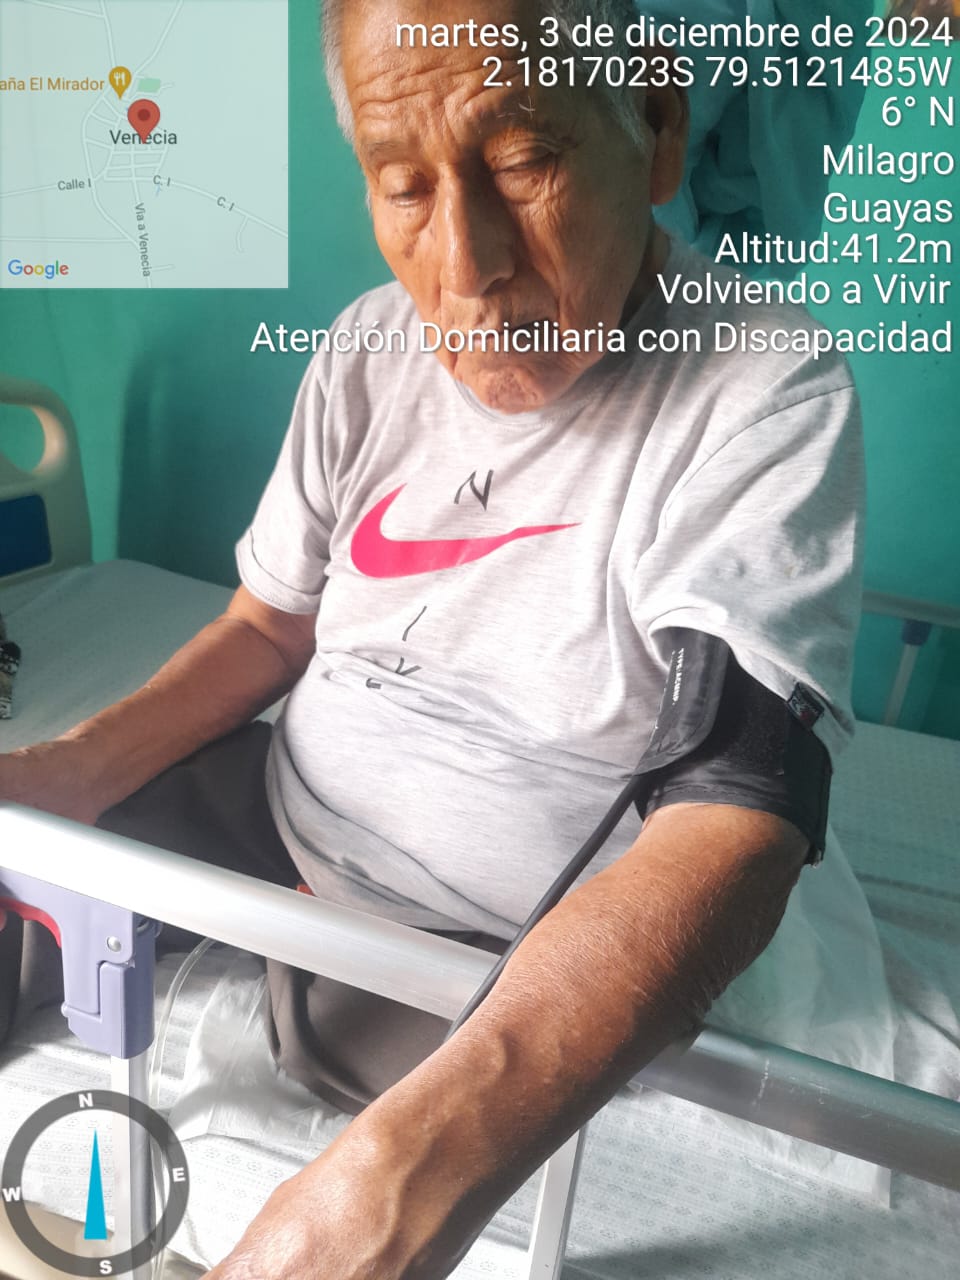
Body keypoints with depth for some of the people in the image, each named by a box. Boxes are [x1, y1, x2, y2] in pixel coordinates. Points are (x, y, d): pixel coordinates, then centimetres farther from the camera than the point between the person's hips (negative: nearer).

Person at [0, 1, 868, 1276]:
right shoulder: (370, 352, -2)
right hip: (281, 827, 5)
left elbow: (733, 824, -30)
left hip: (521, 974, -4)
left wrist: (425, 1157, -43)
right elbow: (271, 624, 7)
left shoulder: (766, 397, -20)